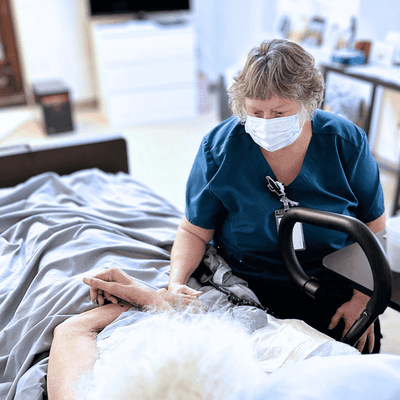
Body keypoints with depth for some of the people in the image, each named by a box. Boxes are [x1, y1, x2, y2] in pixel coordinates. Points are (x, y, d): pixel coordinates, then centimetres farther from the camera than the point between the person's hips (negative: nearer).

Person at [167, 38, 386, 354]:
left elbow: (374, 229, 1)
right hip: (246, 289, 0)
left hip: (333, 290, 1)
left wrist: (363, 301, -6)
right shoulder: (219, 148, -10)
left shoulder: (346, 142, -8)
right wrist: (177, 281, -21)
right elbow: (195, 232, -3)